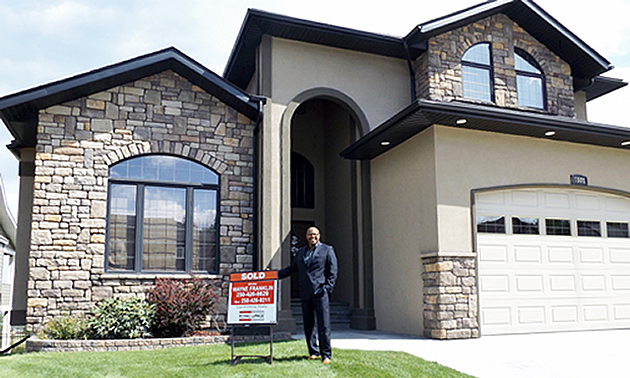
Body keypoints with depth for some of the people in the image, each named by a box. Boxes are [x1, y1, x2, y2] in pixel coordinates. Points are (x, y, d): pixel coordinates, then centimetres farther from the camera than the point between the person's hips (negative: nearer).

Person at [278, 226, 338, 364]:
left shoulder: (327, 250, 6)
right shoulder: (300, 252, 19)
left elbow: (332, 271, 2)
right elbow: (292, 269, 21)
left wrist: (327, 288, -7)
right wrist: (276, 274, 10)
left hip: (320, 292, -4)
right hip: (305, 294, 4)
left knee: (323, 325, -6)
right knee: (308, 324, 6)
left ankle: (326, 355, 2)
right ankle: (313, 352, 18)